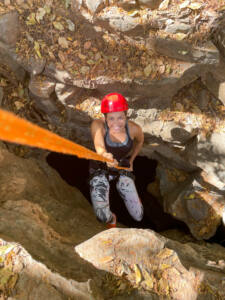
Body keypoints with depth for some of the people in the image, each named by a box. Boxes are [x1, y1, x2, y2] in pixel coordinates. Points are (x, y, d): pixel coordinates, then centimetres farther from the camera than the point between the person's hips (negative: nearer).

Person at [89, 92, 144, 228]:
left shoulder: (134, 128, -19)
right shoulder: (98, 125, -26)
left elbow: (140, 141, 5)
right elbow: (99, 146, -46)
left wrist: (131, 160, 9)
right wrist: (105, 155, -68)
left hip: (122, 169, 2)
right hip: (100, 169, -1)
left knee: (138, 217, 3)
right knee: (103, 217, -20)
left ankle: (133, 195, 41)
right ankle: (111, 219, 22)